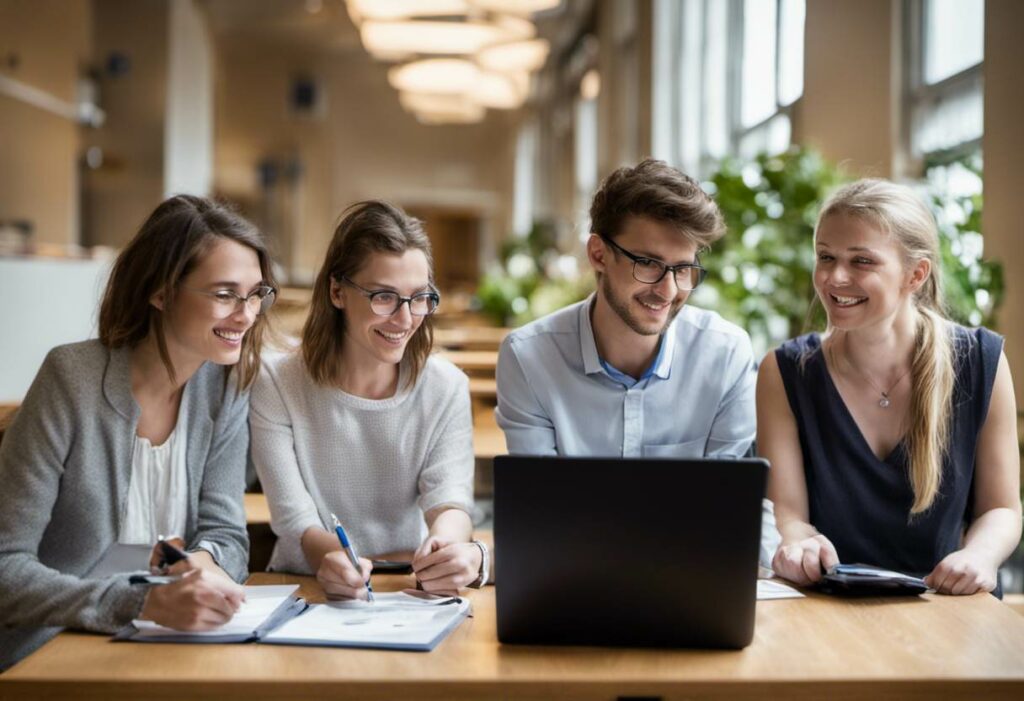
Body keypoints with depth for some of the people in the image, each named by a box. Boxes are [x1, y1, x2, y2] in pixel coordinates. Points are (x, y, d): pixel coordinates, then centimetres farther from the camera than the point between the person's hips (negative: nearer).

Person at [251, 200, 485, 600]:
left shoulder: (447, 389, 1)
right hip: (303, 593, -2)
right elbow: (295, 521, -12)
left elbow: (450, 499, -10)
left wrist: (450, 544, -35)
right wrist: (332, 558, -35)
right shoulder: (276, 387, -5)